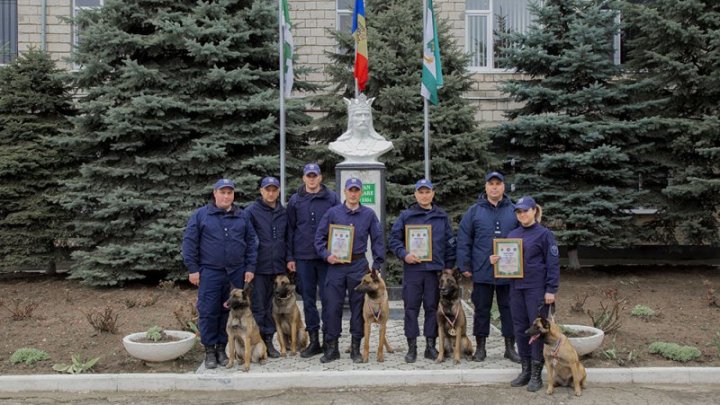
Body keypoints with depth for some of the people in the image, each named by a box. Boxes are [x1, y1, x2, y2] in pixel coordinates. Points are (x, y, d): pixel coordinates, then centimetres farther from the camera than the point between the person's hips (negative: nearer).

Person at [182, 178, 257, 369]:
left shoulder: (243, 216, 9)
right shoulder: (200, 215, 2)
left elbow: (251, 243, 10)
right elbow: (189, 242, 0)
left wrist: (250, 268, 3)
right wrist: (193, 269, -5)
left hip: (236, 273, 2)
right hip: (210, 273, -2)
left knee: (230, 312, 6)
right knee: (208, 312, 0)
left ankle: (223, 347, 19)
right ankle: (209, 350, 13)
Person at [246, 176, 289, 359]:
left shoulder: (283, 213, 12)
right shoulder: (252, 211, -2)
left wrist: (288, 258, 8)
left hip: (278, 267, 4)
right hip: (259, 267, -4)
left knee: (272, 306, 9)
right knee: (258, 307, 0)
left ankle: (269, 341, 18)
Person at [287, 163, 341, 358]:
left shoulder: (332, 198, 3)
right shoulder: (295, 200, 8)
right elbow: (290, 229, 9)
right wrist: (290, 257, 5)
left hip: (327, 256, -2)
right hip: (303, 257, 2)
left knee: (328, 298, 1)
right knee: (308, 299, 7)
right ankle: (314, 340, 17)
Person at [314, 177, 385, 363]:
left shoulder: (369, 214, 5)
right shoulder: (333, 213, 3)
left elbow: (377, 240, 7)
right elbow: (319, 236, 5)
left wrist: (377, 264, 1)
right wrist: (326, 255, -8)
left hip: (359, 265, 1)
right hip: (336, 265, 0)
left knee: (358, 307, 7)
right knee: (333, 307, 1)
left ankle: (356, 347, 18)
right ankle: (331, 347, 13)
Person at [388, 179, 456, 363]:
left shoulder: (442, 217, 10)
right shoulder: (406, 216, 6)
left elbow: (450, 243, 11)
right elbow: (394, 239, 4)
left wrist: (449, 267, 5)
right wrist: (404, 254, -11)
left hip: (435, 269, 1)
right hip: (412, 269, -1)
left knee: (433, 308, 6)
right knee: (411, 308, 2)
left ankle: (431, 346, 16)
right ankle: (412, 347, 10)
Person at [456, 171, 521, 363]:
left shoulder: (514, 211, 5)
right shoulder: (474, 211, 2)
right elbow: (463, 240, 0)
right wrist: (464, 265, -5)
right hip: (482, 272, -1)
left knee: (509, 309, 9)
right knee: (481, 309, 8)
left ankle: (510, 347, 21)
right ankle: (480, 348, 20)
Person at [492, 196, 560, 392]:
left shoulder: (544, 234, -4)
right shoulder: (512, 234, 11)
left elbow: (553, 263, -7)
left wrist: (551, 290, -12)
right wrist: (496, 260, -5)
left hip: (537, 289, -5)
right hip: (516, 288, 5)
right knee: (520, 328, 9)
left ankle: (536, 374, 10)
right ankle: (525, 370, 21)